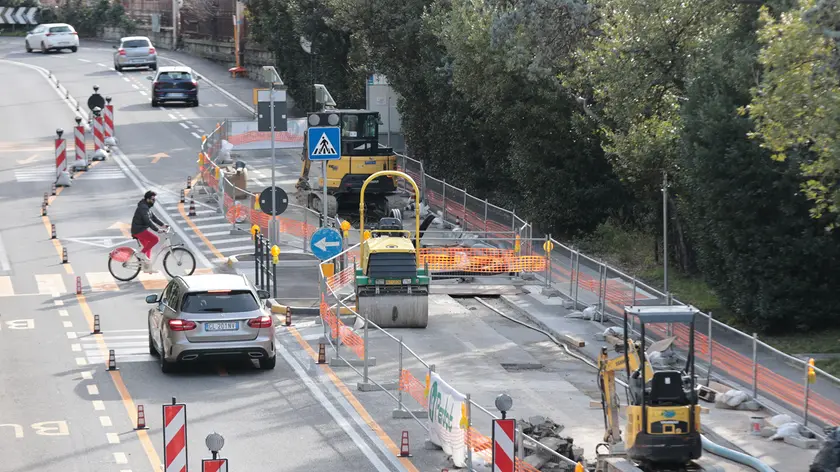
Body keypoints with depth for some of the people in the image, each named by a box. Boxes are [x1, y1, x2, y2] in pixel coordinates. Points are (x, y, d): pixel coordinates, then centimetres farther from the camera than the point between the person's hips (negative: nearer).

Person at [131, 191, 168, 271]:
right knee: (155, 239, -21)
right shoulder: (143, 208, -19)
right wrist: (157, 229, -31)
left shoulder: (147, 207, 14)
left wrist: (163, 225, 4)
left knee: (148, 247, 17)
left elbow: (154, 217, 15)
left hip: (141, 229, 11)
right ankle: (142, 253, -11)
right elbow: (148, 221, -28)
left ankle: (146, 267, 22)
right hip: (139, 230, -11)